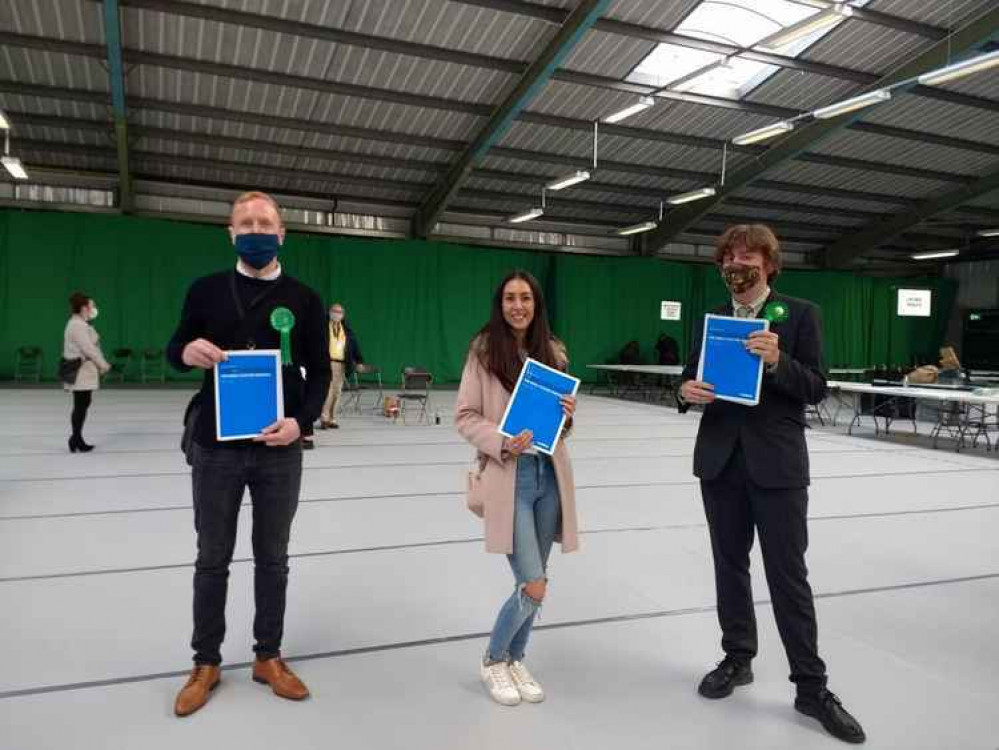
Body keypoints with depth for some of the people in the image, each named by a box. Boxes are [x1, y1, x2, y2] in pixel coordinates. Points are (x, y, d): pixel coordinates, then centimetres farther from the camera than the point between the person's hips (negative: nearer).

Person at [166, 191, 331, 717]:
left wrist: (302, 420, -16)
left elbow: (320, 371, 2)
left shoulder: (303, 299, 2)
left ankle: (268, 657, 27)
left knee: (273, 558, 11)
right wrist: (188, 352, -16)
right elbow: (174, 350, 9)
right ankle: (206, 662, 27)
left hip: (279, 450, 0)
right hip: (216, 446, 0)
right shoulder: (206, 290, 4)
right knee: (212, 558, 11)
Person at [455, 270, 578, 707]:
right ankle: (493, 661, 20)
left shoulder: (552, 351, 7)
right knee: (534, 587, -7)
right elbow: (464, 417, -4)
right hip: (509, 477, -5)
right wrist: (501, 442, -20)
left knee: (533, 580, 13)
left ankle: (515, 661, 35)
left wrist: (568, 415, -7)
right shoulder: (484, 350, -6)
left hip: (550, 475, 5)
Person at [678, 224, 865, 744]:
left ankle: (811, 686, 14)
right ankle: (737, 659, 31)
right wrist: (687, 391, -12)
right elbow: (691, 378, 11)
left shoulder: (801, 314, -3)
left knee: (789, 576, 1)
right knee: (730, 565, 14)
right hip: (720, 461, 4)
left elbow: (816, 389, -7)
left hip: (777, 465, -4)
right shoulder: (711, 319, 8)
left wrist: (777, 362, -25)